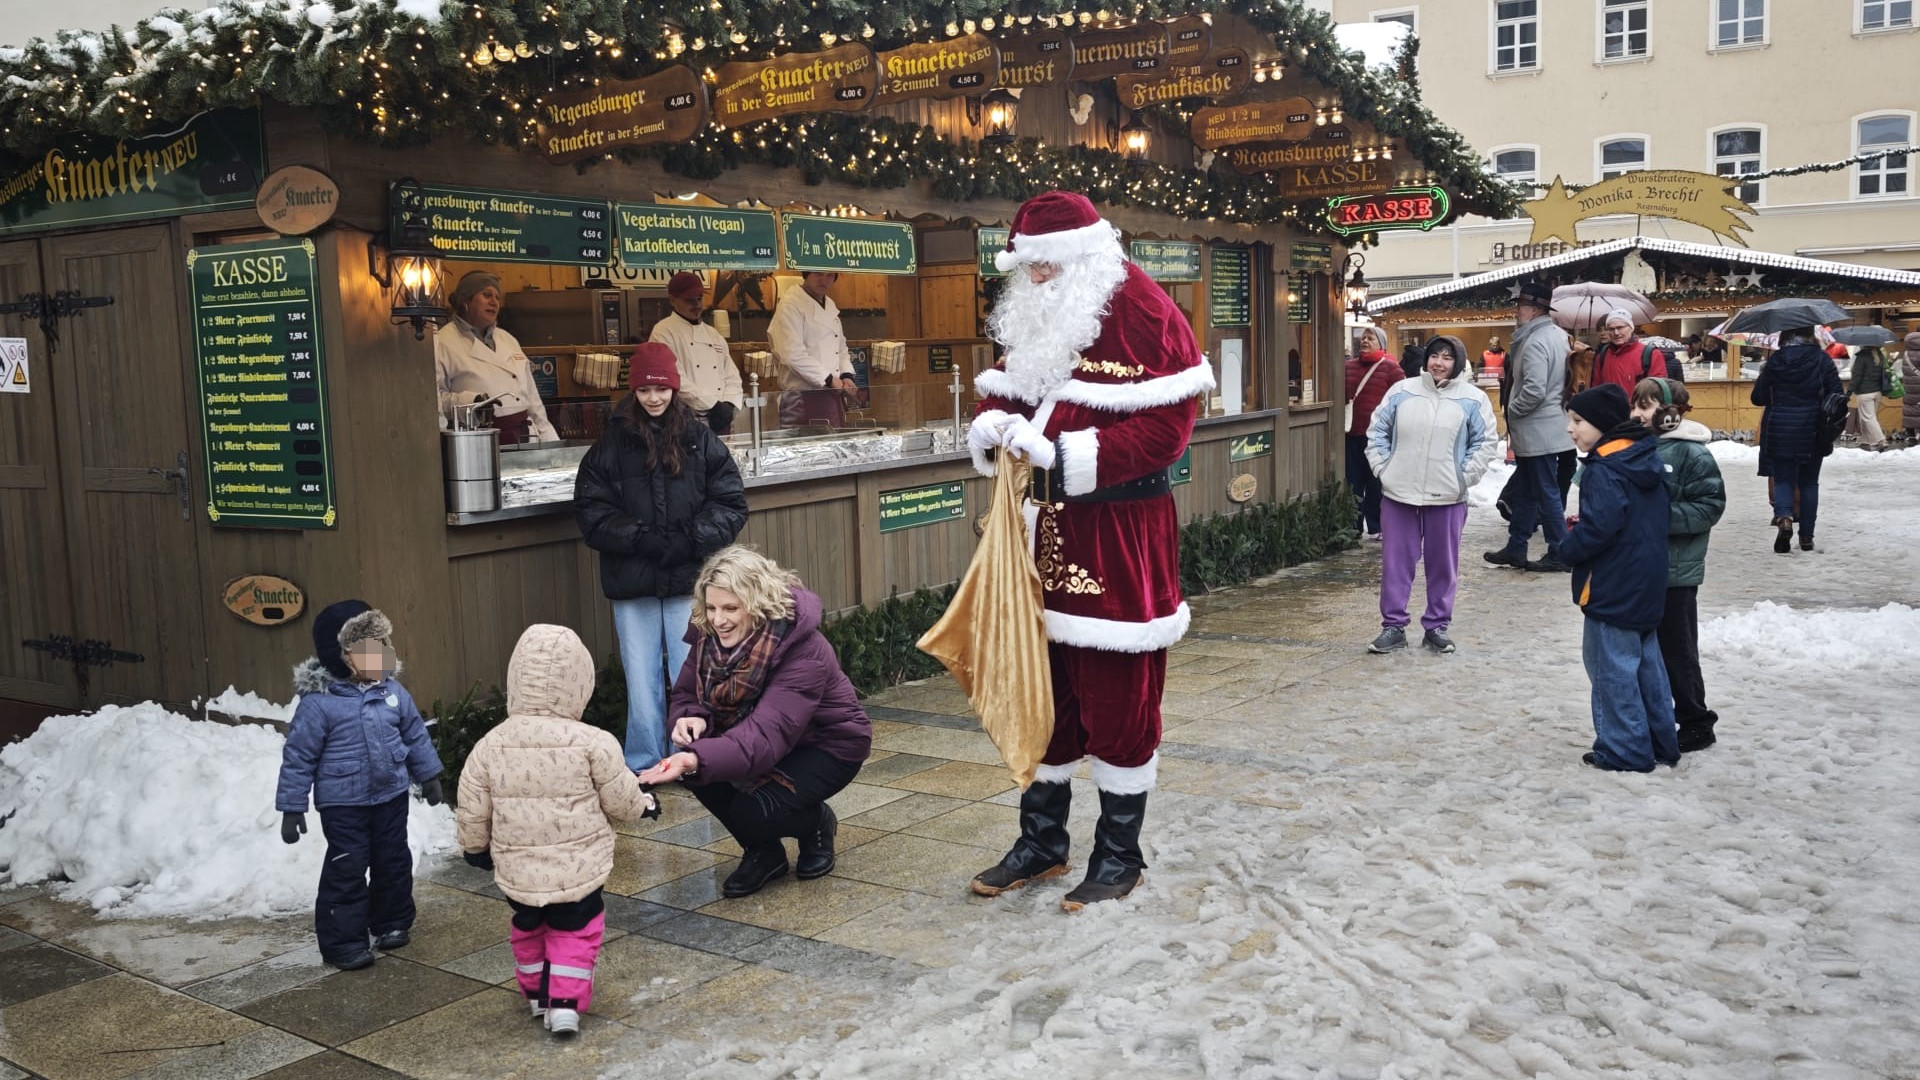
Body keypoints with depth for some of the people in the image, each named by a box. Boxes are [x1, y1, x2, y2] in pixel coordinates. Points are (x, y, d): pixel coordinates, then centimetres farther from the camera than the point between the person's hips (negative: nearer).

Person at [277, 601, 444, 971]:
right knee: (347, 870, -1)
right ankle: (343, 942, 12)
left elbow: (415, 735, 12)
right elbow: (298, 756, -12)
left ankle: (393, 923, 35)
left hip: (391, 796, 5)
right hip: (343, 804, -5)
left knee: (394, 862, 16)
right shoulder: (318, 701, -17)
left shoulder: (392, 691, -2)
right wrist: (291, 807, -10)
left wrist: (429, 775, 18)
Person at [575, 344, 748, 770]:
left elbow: (731, 502, 3)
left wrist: (691, 540, -11)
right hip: (632, 580, 0)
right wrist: (640, 539, -12)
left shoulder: (699, 440, 4)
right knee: (641, 677, 6)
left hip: (689, 578, 0)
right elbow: (590, 508, 0)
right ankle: (642, 766, 18)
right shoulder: (612, 444, 4)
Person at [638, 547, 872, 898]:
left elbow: (767, 734, -45)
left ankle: (817, 824, 7)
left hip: (829, 746, -6)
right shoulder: (710, 637, -13)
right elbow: (687, 694, -5)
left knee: (754, 811, -30)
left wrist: (698, 760, -61)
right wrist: (692, 718, -32)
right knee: (697, 769, -23)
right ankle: (762, 853, 2)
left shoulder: (804, 652, -34)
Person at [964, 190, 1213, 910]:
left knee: (1118, 693, 3)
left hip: (1119, 536, -7)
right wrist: (993, 424, -5)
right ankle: (1040, 844, 29)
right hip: (1047, 528, 7)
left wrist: (1065, 455, -22)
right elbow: (1007, 390, 19)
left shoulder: (1142, 312, -12)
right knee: (1044, 687, 14)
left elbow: (1166, 426, -19)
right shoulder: (1036, 317, 11)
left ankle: (1119, 855, 20)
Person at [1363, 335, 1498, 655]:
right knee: (1396, 562, 5)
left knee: (1443, 565, 8)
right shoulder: (1402, 392, 3)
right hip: (1399, 495, 1)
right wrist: (1382, 467, 0)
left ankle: (1437, 626, 21)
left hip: (1447, 497, -1)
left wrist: (1464, 476, -6)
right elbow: (1377, 432, 9)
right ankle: (1393, 627, 14)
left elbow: (1486, 442, 2)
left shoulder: (1473, 399, -1)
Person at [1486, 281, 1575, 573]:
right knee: (1523, 492, 16)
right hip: (1543, 428, 10)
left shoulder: (1535, 342, -21)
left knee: (1547, 493, -1)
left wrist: (1511, 410, -11)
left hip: (1538, 432, -10)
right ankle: (1516, 548, 24)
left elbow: (1534, 391, -29)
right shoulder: (1558, 335, 10)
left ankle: (1559, 554, 7)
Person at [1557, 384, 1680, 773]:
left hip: (1613, 590, -10)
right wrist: (1583, 527, 12)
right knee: (1647, 663, 17)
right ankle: (1660, 743, 26)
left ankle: (1626, 751, 6)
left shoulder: (1604, 470, -20)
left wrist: (1569, 546, -8)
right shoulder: (1648, 460, 10)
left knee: (1613, 667, 0)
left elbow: (1599, 528, -27)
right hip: (1648, 585, 10)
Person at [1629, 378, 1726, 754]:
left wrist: (1661, 517, -23)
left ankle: (1696, 723, 17)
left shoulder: (1691, 453, -13)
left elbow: (1710, 506, -17)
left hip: (1676, 570, -7)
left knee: (1677, 649, 2)